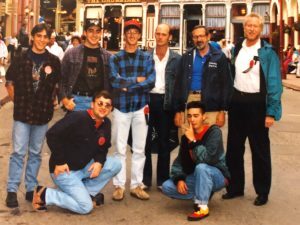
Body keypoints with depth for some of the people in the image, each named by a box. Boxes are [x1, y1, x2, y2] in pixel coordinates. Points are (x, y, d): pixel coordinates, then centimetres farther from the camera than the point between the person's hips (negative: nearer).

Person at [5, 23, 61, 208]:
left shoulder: (54, 61, 3)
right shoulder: (21, 58, 0)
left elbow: (57, 85, 11)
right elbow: (10, 82, 6)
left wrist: (49, 103, 6)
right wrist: (18, 102, 3)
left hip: (43, 114, 2)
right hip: (22, 113, -1)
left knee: (35, 153, 11)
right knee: (18, 152, -1)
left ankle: (31, 189, 21)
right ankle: (12, 190, 9)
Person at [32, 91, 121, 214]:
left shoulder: (106, 123, 0)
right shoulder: (78, 118, -23)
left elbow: (103, 148, 12)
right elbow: (52, 135, -25)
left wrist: (99, 162, -10)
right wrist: (59, 162, -21)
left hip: (84, 167, 8)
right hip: (64, 169, -8)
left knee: (115, 164, -5)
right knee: (86, 207, -13)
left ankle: (86, 193, 4)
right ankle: (44, 195, 0)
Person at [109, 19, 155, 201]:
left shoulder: (147, 58, 5)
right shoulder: (115, 58, 3)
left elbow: (151, 82, -9)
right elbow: (114, 81, -13)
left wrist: (126, 84, -13)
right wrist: (137, 80, -11)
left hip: (141, 107, 1)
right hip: (121, 107, -1)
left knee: (139, 149, 7)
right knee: (120, 148, 3)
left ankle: (137, 185, 17)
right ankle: (119, 185, 12)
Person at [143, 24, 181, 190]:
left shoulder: (176, 59, 2)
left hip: (165, 102, -1)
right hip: (147, 99, 1)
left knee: (164, 142, 7)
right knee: (145, 140, 5)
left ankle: (162, 179, 16)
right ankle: (145, 178, 16)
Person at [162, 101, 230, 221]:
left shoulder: (214, 131, -19)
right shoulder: (186, 136, 1)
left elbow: (207, 159, -32)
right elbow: (179, 161, 0)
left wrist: (193, 141, -29)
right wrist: (179, 179, -15)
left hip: (217, 176, -6)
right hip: (197, 177, 7)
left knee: (201, 168, -39)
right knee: (167, 187, -10)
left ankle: (202, 207, -23)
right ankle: (204, 194, 2)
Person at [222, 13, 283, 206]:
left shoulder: (268, 52, -6)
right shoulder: (237, 49, 8)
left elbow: (274, 83, -9)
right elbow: (231, 76, 12)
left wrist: (271, 112, -15)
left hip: (256, 104, -4)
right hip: (237, 102, 5)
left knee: (260, 150, 6)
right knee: (234, 147, 11)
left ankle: (262, 192, 19)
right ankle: (235, 187, 26)